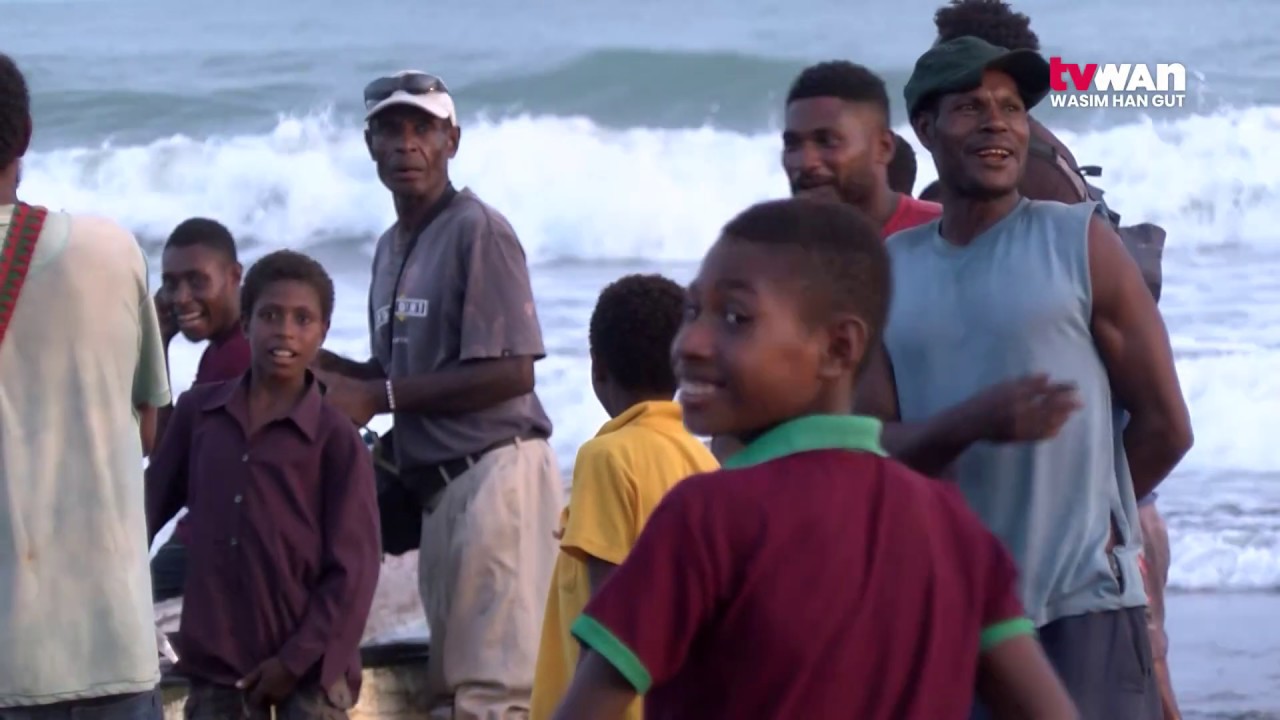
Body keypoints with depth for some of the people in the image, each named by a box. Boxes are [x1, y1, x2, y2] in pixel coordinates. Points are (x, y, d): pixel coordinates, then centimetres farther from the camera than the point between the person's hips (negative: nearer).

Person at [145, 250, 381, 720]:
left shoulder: (336, 439, -5)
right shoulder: (197, 412, 6)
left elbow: (353, 567, -7)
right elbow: (152, 502, 16)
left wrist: (298, 658, -11)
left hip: (308, 663, -3)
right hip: (217, 658, 4)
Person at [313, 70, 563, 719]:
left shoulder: (478, 232, -10)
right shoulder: (392, 247, 17)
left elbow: (512, 373, -16)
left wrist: (380, 396, -14)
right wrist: (317, 361, 4)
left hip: (493, 475, -9)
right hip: (440, 487, 9)